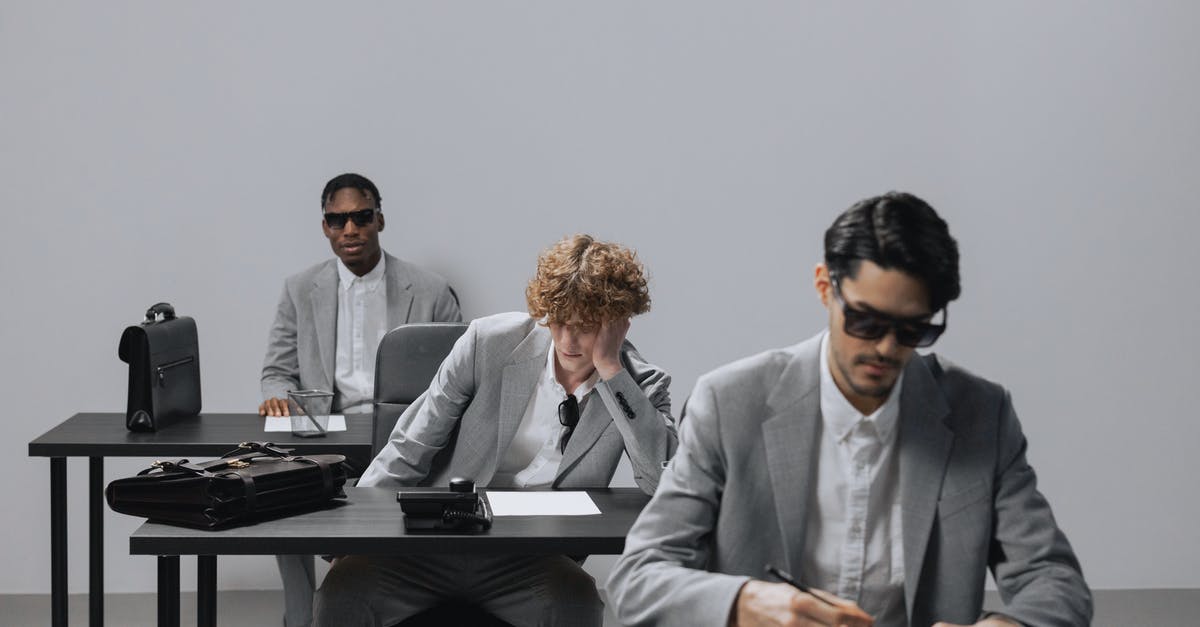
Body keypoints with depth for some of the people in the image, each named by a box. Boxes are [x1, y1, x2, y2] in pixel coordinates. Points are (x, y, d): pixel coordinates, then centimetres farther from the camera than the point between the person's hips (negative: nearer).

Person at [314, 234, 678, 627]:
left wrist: (610, 369, -19)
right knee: (342, 589, -28)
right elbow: (409, 450, 4)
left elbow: (666, 480, -19)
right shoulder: (489, 342, -2)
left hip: (533, 561, 0)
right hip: (435, 544, 0)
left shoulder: (641, 387, -1)